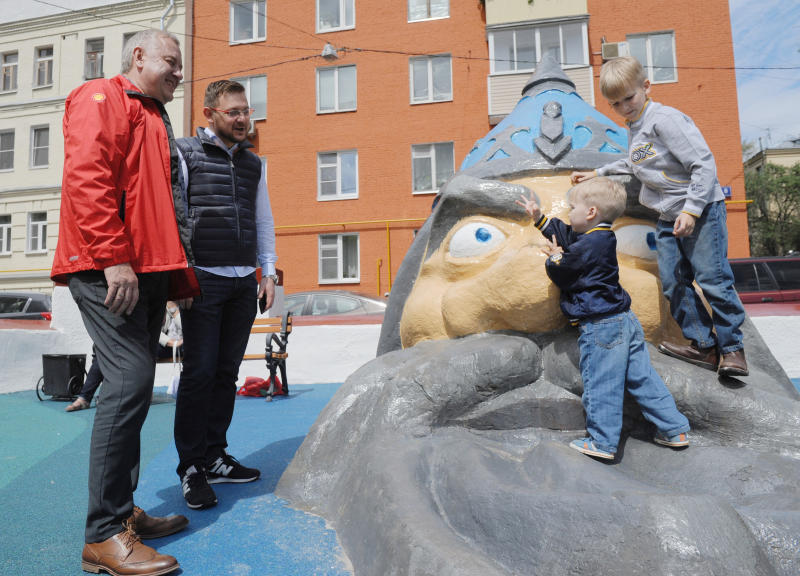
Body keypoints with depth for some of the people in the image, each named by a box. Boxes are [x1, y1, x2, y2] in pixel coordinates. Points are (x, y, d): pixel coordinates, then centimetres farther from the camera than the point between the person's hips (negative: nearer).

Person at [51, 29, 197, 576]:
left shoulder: (155, 119, 29)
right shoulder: (102, 98, 2)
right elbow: (87, 178, -15)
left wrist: (181, 274, 20)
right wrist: (112, 257, -23)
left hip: (146, 271, 9)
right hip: (110, 270, -9)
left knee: (134, 387, 10)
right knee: (130, 379, -15)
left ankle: (123, 511, 21)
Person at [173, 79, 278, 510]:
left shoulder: (253, 164, 18)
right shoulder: (185, 153, 4)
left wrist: (268, 270, 14)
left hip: (244, 283, 5)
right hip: (204, 280, -5)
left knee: (227, 371, 8)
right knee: (199, 372, -4)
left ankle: (214, 457, 19)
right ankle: (191, 468, 8)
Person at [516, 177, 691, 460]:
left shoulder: (585, 248, -18)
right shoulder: (602, 237, 11)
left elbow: (561, 276, -9)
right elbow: (565, 234, 25)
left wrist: (555, 258, 10)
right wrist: (539, 218, 27)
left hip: (600, 326, -10)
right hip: (626, 320, 10)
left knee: (600, 386, 2)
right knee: (643, 378, 16)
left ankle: (602, 442, 13)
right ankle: (674, 429, 24)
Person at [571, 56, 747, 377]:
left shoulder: (664, 119, -14)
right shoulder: (633, 129, 13)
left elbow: (703, 163, -19)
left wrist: (691, 209, -24)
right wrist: (598, 173, 31)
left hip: (701, 209, -8)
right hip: (667, 217, 8)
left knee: (712, 279, -7)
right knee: (673, 284, 4)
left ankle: (732, 347, 8)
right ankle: (704, 345, 14)